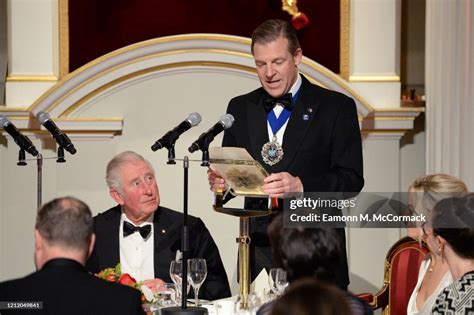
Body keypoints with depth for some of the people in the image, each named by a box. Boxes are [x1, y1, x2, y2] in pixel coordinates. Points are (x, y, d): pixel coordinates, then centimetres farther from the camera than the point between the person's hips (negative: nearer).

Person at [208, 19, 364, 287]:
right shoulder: (240, 109, 13)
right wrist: (221, 182, -8)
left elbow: (351, 180, -6)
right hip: (259, 252, 3)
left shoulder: (336, 107, 1)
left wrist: (301, 185, -22)